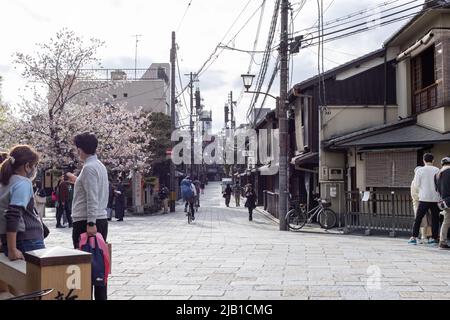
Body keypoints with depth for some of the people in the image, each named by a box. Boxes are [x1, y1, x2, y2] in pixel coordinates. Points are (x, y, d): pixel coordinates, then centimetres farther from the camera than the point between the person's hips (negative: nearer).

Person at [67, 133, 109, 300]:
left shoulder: (89, 168, -14)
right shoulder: (100, 166, 14)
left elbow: (92, 198, -20)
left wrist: (91, 223, -23)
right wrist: (77, 181, 33)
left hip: (86, 222, -9)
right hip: (101, 219, 9)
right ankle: (101, 296, 16)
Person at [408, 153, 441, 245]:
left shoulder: (420, 170, -4)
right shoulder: (437, 170, -1)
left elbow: (416, 184, -3)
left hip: (424, 198, -1)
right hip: (435, 198, 1)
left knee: (418, 218, 6)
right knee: (435, 219, 8)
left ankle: (414, 237, 3)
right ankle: (434, 238, 7)